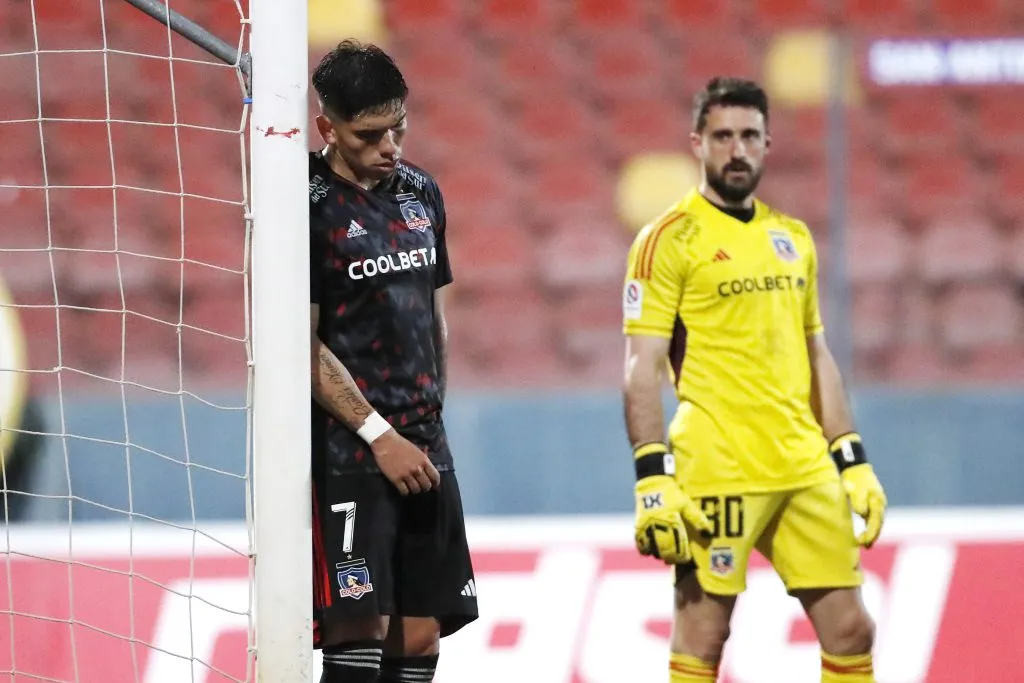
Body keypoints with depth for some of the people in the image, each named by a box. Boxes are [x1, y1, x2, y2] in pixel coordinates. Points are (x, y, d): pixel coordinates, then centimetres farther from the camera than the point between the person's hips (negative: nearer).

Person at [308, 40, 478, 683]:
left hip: (424, 450, 7)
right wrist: (380, 436, -14)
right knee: (359, 627, -14)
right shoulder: (308, 207, -9)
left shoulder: (421, 193, 13)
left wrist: (431, 423, 16)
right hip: (347, 453, -7)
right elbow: (303, 345, -11)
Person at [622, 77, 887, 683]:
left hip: (807, 470, 6)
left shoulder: (793, 237, 16)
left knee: (850, 630, 5)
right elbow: (643, 370, -8)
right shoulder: (670, 240, -3)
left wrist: (854, 462, 15)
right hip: (715, 472, -6)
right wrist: (653, 477, -16)